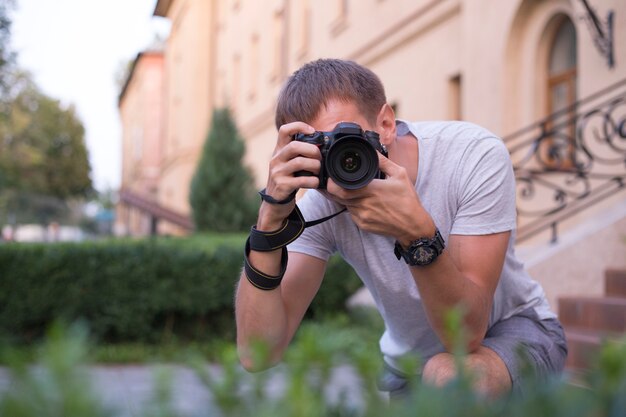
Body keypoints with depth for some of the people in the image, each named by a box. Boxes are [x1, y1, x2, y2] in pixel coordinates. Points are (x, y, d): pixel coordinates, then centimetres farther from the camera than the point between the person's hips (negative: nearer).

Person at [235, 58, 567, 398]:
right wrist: (271, 218, -37)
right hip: (407, 367, 5)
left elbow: (467, 334, -31)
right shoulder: (319, 204, -20)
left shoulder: (474, 154, -26)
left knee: (446, 375, -34)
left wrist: (418, 233, -46)